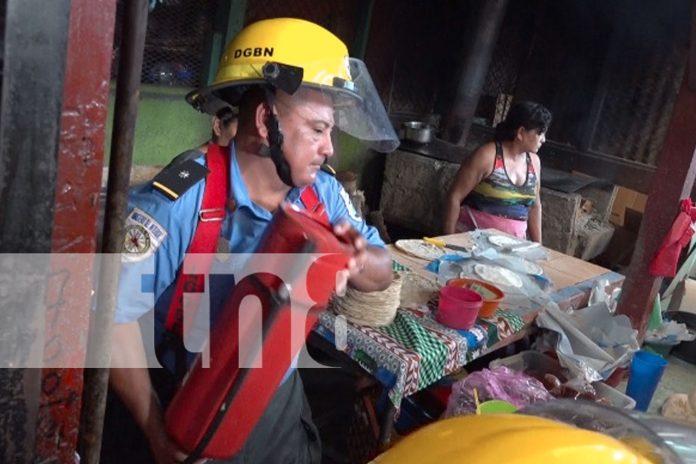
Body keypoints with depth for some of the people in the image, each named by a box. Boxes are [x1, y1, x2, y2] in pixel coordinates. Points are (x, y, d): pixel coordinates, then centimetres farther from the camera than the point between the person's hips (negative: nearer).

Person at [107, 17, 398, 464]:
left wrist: (360, 261, -25)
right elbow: (112, 312, -24)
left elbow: (383, 273, -1)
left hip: (284, 397, 5)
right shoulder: (180, 202, -27)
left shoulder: (323, 193, -9)